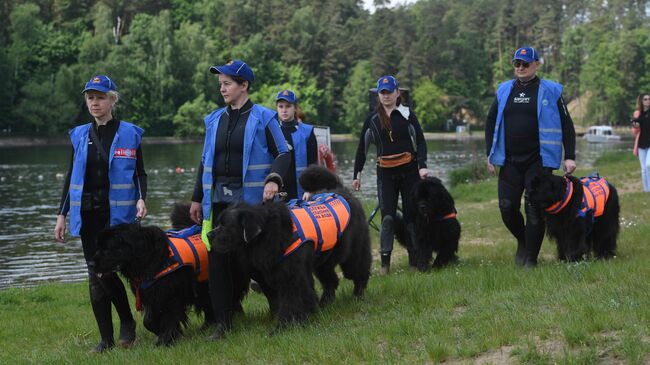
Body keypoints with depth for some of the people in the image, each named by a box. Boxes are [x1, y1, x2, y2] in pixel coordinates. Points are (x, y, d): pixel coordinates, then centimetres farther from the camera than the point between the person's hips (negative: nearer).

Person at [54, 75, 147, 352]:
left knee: (106, 271, -11)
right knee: (95, 276, 3)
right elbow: (71, 178, 12)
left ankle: (127, 321, 13)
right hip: (87, 214, 4)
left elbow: (140, 173, 3)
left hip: (118, 213, -4)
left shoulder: (129, 133, 0)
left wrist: (141, 198, -15)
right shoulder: (80, 135, 9)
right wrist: (62, 215, 8)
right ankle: (106, 338, 10)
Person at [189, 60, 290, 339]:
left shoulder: (262, 117, -2)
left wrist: (273, 180, -21)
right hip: (218, 198, 5)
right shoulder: (214, 119, 13)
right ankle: (222, 320, 6)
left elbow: (283, 154, -3)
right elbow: (206, 160, 19)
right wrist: (197, 198, 18)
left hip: (251, 197, -4)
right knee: (217, 256, 0)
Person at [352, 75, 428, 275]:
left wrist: (422, 166, -15)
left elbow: (420, 141, -1)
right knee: (388, 217, -8)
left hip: (409, 170, -1)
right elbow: (362, 148, 13)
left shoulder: (407, 114, 2)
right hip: (385, 173, 1)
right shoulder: (372, 119, 8)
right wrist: (356, 174, 10)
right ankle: (385, 261, -5)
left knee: (412, 214, 1)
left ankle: (416, 259, 8)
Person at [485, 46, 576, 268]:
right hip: (509, 161, 3)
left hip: (539, 161, -3)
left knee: (534, 209, -3)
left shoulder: (550, 91, 0)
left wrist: (569, 156, -4)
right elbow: (490, 122, 17)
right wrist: (490, 154, 10)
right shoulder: (504, 91, 10)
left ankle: (531, 258, 7)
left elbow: (566, 125, 2)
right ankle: (523, 241, 28)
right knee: (507, 207, 0)